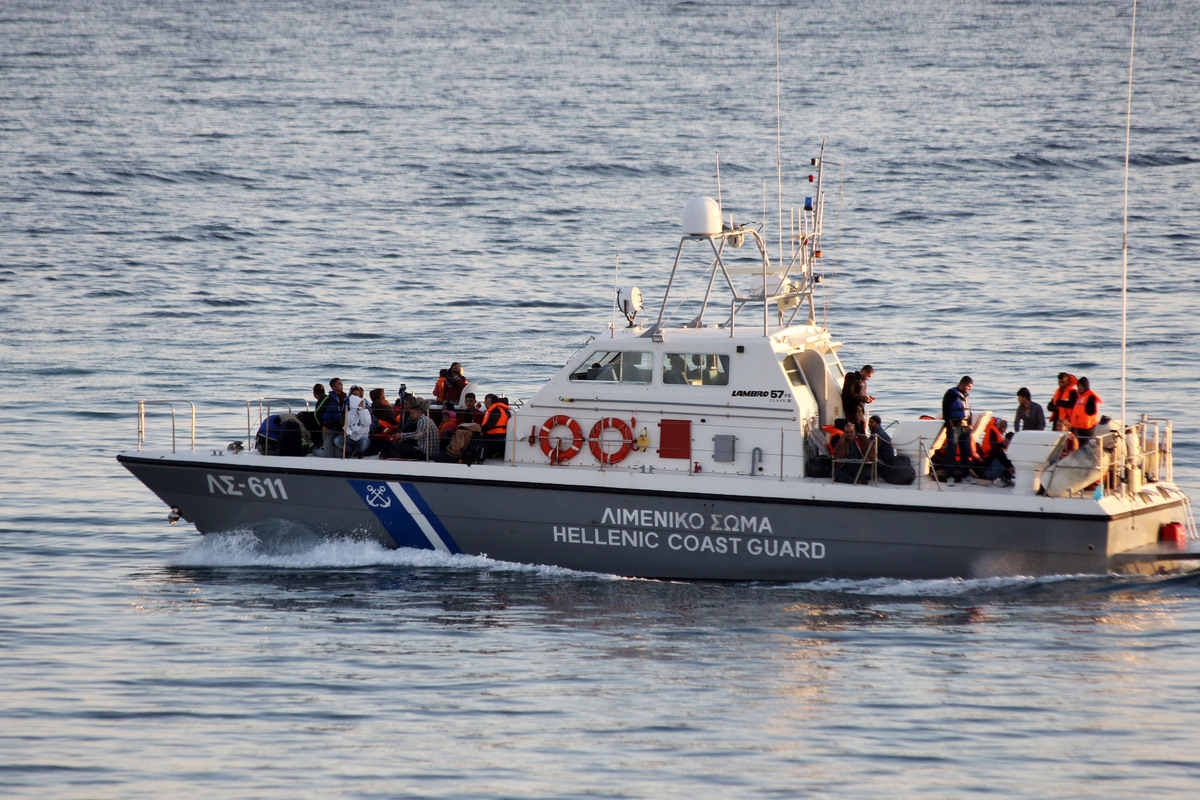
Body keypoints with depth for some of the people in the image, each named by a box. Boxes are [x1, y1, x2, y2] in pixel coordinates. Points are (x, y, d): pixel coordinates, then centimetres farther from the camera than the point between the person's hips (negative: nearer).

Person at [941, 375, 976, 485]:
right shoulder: (951, 394, -6)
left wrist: (969, 425, 13)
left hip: (965, 427, 7)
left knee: (966, 452, 9)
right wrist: (951, 425, -14)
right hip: (954, 426, -7)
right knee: (952, 452, -8)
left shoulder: (966, 395, 16)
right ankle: (950, 477, -7)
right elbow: (946, 411, -10)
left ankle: (965, 476, 15)